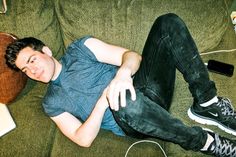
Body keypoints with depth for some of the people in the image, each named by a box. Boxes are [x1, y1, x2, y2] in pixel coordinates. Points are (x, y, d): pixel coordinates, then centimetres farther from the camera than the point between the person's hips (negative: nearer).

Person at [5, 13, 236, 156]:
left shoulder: (79, 48, 10)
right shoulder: (52, 103, 9)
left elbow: (133, 56, 0)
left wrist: (124, 71, -26)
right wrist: (103, 101, -21)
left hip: (148, 87, 3)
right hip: (135, 123, -2)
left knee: (169, 23, -17)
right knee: (126, 101, -43)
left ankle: (207, 104, -14)